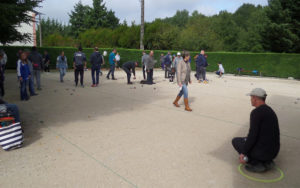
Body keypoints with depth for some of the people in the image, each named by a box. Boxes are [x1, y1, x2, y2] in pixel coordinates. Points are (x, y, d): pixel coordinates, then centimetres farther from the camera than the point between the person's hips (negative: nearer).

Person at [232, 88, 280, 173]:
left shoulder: (256, 112, -18)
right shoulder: (271, 112, 12)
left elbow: (252, 136, -22)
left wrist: (243, 153, -12)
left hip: (262, 151, -8)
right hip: (273, 152, 8)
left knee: (236, 141, 15)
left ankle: (257, 164, 0)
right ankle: (267, 162, 10)